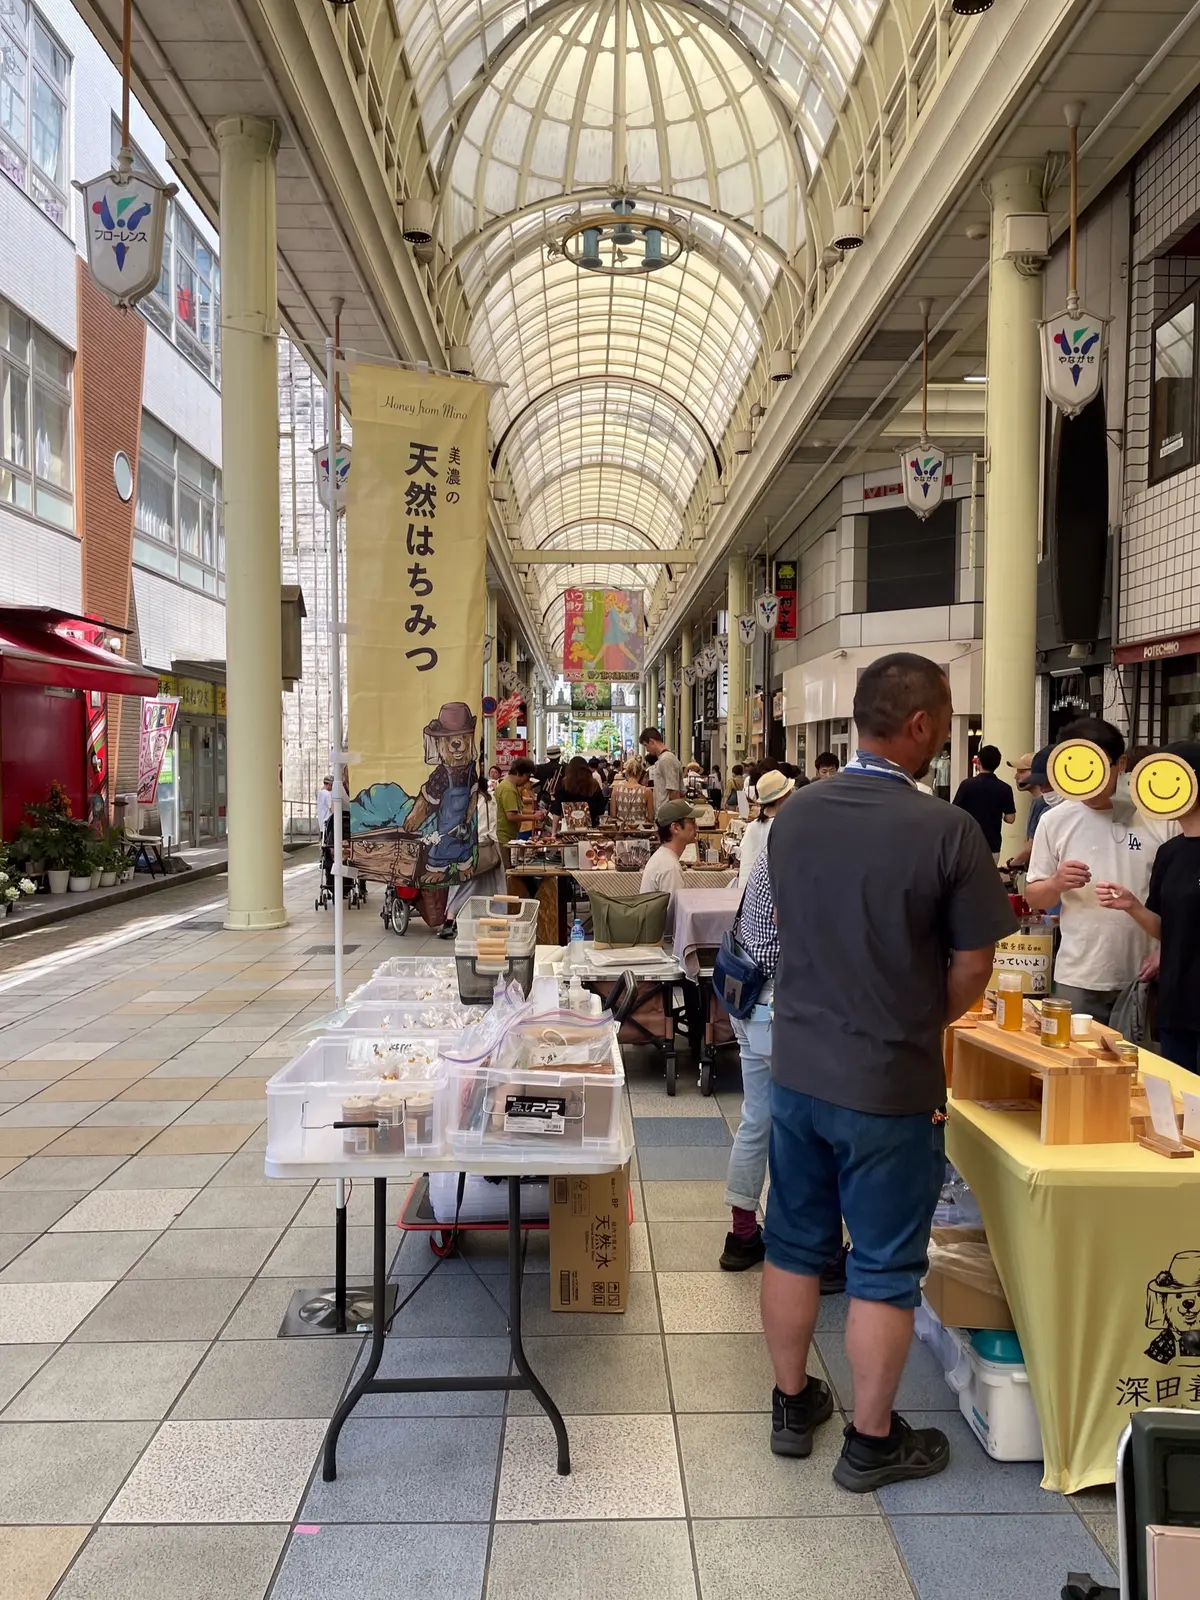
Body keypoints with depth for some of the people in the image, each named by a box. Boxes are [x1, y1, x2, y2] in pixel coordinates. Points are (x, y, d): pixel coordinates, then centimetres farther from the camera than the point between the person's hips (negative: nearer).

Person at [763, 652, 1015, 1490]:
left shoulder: (795, 814, -3)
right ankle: (872, 1442, 28)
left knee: (795, 1245, 19)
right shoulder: (946, 830, -19)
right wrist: (923, 1021, 7)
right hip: (891, 1086, -5)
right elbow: (971, 969, -11)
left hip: (799, 1071, 5)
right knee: (884, 1270, 12)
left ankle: (793, 1405, 36)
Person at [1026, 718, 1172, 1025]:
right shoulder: (1054, 821, 0)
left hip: (1146, 978, 0)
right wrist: (1057, 884, -16)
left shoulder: (1157, 819, -2)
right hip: (1078, 979, 0)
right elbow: (1033, 897, 5)